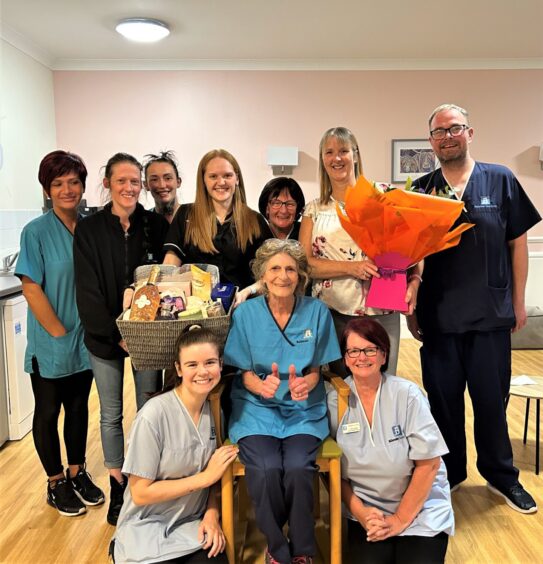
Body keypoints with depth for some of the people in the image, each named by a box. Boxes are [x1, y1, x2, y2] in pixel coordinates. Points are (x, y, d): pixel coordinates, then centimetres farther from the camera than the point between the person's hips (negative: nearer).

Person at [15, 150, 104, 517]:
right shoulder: (36, 232, -12)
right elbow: (31, 288, -14)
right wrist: (59, 333, -15)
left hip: (85, 341, 4)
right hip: (50, 345, -4)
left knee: (79, 407, 17)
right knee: (48, 412, 11)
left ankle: (77, 472, 35)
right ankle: (56, 483, 29)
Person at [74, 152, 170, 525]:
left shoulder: (157, 225, -1)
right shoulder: (89, 229, -3)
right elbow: (88, 290, -6)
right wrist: (116, 334, -13)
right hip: (105, 336, 0)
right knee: (111, 415, 11)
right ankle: (118, 490, 28)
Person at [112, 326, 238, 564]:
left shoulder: (214, 408, -4)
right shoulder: (154, 415, -21)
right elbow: (140, 493, -17)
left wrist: (212, 513, -9)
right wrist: (204, 477, -18)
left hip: (193, 526, 3)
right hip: (148, 531, -3)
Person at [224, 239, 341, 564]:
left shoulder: (317, 311, -1)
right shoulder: (246, 312, -2)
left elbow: (315, 369, 5)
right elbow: (245, 373, 2)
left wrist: (305, 384, -19)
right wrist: (261, 386, -21)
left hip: (303, 409, 0)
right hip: (257, 407, 0)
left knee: (298, 468, -27)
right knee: (267, 470, -27)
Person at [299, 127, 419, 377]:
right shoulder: (314, 209, 8)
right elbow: (303, 263, 0)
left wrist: (414, 279, -16)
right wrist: (350, 267, -14)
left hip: (381, 312, -1)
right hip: (332, 313, 1)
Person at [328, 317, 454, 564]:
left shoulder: (407, 394, -13)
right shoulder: (335, 401, -6)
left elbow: (429, 464, -11)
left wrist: (400, 519, -9)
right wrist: (359, 512, -11)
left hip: (421, 510, -1)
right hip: (367, 510, 1)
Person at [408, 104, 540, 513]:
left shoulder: (500, 180, 2)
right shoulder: (421, 190, 4)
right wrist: (410, 308, 3)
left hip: (491, 313, -1)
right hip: (438, 316, 1)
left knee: (491, 398, 9)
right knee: (443, 398, 10)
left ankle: (501, 475, 30)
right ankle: (450, 472, 30)